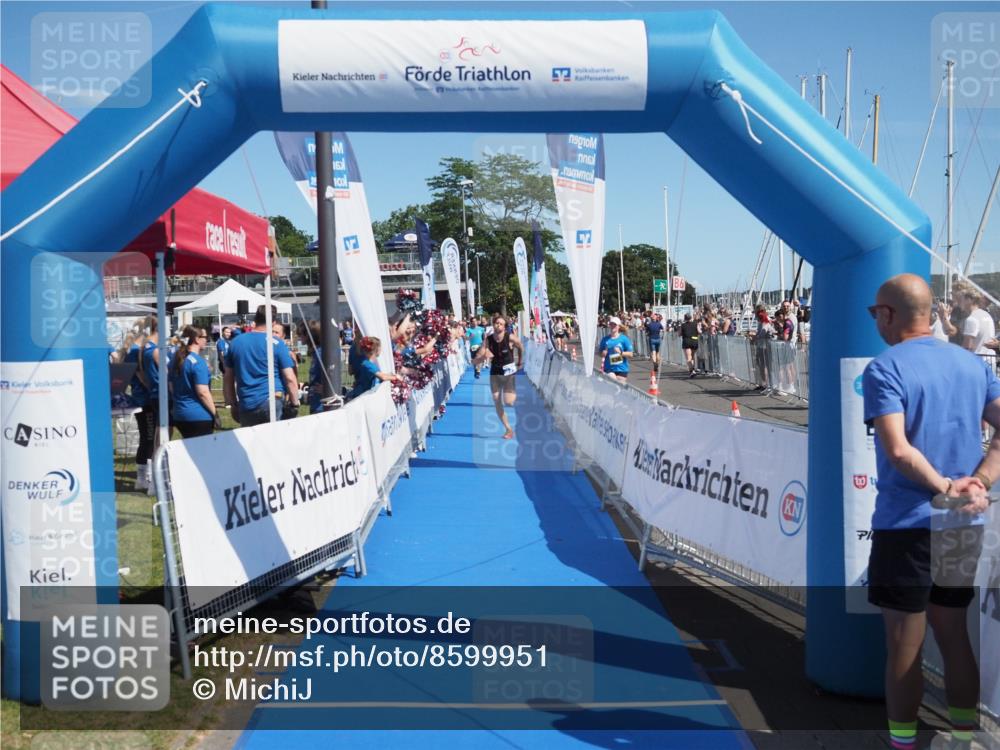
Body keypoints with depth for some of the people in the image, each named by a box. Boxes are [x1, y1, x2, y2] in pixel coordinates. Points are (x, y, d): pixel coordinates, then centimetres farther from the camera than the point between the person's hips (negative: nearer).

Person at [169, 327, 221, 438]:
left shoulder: (176, 359, 8)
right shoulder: (198, 361, -16)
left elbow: (172, 388, 16)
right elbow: (203, 392, -19)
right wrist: (215, 414, -12)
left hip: (179, 414, 8)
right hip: (199, 416, -8)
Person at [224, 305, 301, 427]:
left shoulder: (235, 343, 8)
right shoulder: (276, 343, -5)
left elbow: (228, 378, 13)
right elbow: (290, 379, -8)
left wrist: (233, 404, 21)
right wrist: (295, 403, 1)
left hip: (245, 407, 4)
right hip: (272, 403, -4)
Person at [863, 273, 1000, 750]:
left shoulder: (884, 370, -12)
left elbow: (898, 449, -24)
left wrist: (944, 488, -16)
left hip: (907, 525, -6)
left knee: (904, 647, 6)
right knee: (954, 637, 19)